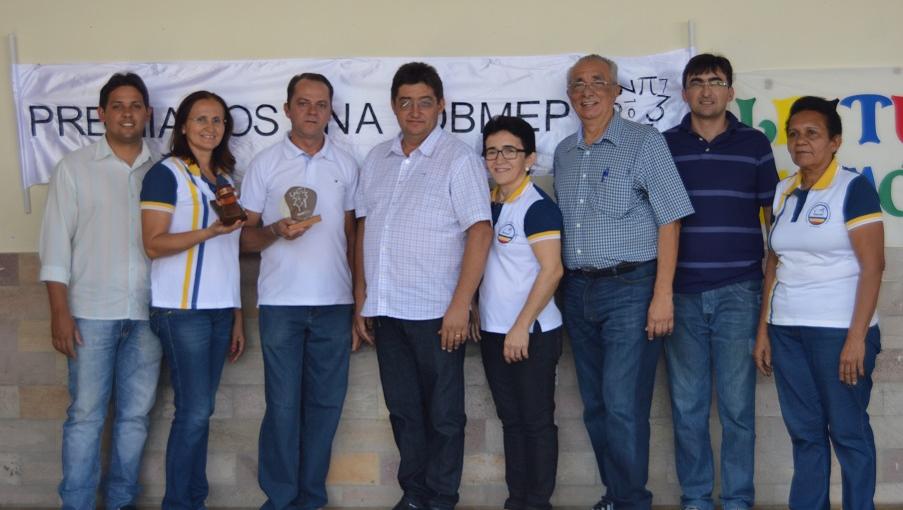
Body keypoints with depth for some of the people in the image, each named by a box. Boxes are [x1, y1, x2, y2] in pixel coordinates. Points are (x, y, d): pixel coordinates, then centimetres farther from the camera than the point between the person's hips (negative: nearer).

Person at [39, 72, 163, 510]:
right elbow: (56, 243, -1)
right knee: (85, 415, 1)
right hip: (92, 312, -2)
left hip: (148, 314, 2)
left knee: (135, 415, 9)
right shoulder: (74, 167, 2)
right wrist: (60, 311, -7)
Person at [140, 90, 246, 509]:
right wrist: (210, 231, -23)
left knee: (200, 410, 8)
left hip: (219, 309, 6)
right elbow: (154, 244, -11)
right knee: (194, 410, -7)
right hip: (182, 309, -6)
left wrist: (237, 318, 16)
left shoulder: (224, 178, 15)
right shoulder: (167, 173, -4)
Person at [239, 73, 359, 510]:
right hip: (281, 304, -2)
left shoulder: (345, 165, 10)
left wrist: (361, 298, 8)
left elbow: (351, 235, 14)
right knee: (283, 405, -1)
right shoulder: (265, 163, 4)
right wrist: (277, 231, -17)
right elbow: (247, 236, 5)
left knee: (325, 404, 5)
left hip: (334, 303, 2)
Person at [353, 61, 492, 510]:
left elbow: (480, 233, -12)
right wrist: (362, 298, 12)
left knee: (443, 414, 5)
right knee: (403, 410, 14)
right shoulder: (376, 160, 11)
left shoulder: (458, 159, -5)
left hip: (435, 312, -5)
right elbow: (364, 228, 16)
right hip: (385, 309, 5)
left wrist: (460, 306, -17)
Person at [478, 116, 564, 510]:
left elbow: (551, 270, -18)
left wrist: (521, 327, -19)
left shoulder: (537, 206, -13)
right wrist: (475, 311, 10)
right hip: (493, 332, 7)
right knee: (510, 419, 14)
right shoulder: (487, 203, 9)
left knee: (537, 421, 3)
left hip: (531, 333, -7)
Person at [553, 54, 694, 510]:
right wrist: (560, 288, 9)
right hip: (577, 291, 6)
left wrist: (663, 296, -14)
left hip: (629, 289, -6)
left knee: (622, 406, -8)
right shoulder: (563, 153, 12)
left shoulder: (644, 142, -4)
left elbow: (669, 221, -8)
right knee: (595, 406, 12)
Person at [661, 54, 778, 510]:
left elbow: (773, 214, 10)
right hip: (681, 293, 1)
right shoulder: (663, 146, 6)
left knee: (737, 404, 2)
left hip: (738, 292, -1)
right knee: (687, 404, 6)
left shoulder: (754, 143, 5)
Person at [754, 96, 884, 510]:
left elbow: (872, 266, -12)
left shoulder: (853, 188, -7)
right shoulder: (783, 192, 11)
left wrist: (857, 338, -17)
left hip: (837, 330, -5)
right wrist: (763, 330, 10)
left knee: (848, 432, 3)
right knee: (804, 431, 12)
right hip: (786, 331, 5)